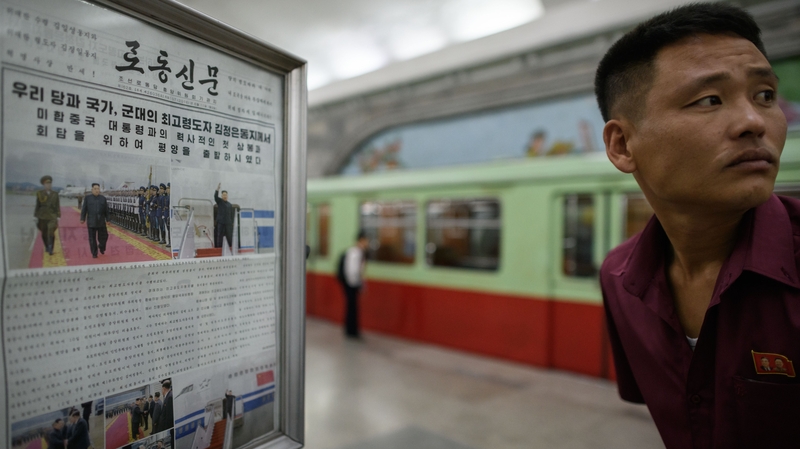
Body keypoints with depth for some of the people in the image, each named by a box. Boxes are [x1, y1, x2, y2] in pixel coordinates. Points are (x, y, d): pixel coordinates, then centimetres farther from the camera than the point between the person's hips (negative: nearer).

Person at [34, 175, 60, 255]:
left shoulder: (55, 194, 2)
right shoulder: (40, 194, 0)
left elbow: (57, 206, 4)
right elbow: (37, 206, 2)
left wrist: (58, 217, 0)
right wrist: (36, 217, 1)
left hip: (52, 216, -1)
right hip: (42, 217, 1)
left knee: (51, 232, -14)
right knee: (44, 233, 11)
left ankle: (50, 249, -10)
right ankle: (47, 247, 34)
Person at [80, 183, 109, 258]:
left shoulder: (103, 198, 6)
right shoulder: (87, 198, 3)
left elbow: (106, 210, 7)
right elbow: (84, 209, 1)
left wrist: (108, 220, 4)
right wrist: (82, 219, -5)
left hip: (101, 222, 1)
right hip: (91, 222, -1)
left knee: (103, 236, 2)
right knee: (92, 238, 0)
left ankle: (101, 246, 31)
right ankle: (94, 253, 8)